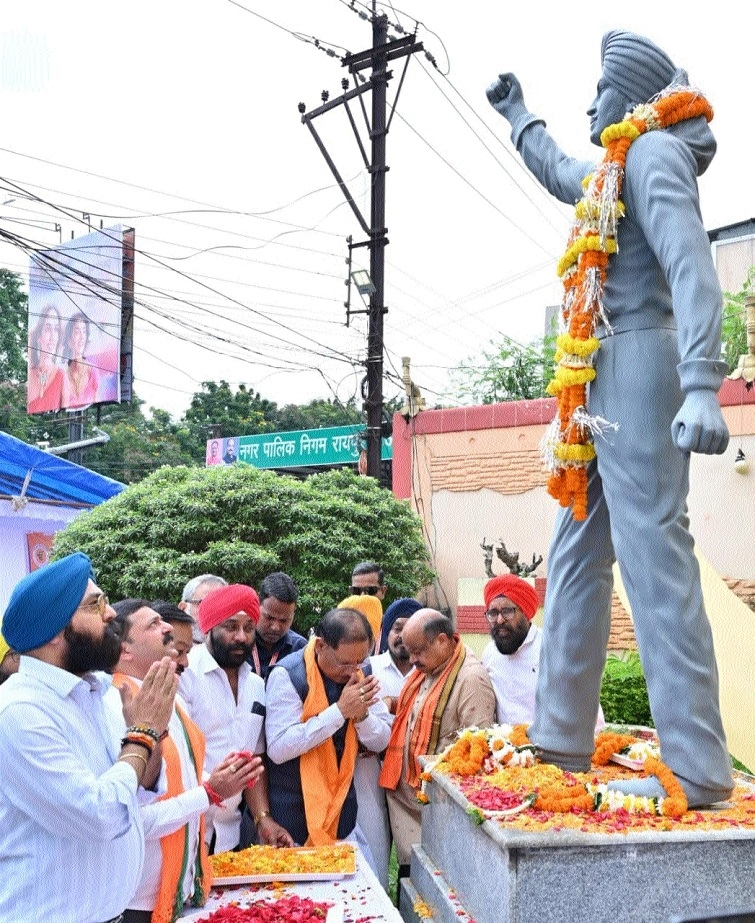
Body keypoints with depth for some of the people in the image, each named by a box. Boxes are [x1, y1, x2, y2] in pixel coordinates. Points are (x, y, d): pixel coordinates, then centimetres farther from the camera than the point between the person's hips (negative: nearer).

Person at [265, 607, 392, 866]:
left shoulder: (361, 674, 1)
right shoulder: (288, 675, -17)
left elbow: (380, 742, 5)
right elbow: (278, 749, -25)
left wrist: (362, 714, -17)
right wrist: (340, 710, -26)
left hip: (342, 815, 5)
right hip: (294, 817, -5)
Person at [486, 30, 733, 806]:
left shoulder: (655, 153, -5)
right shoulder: (616, 167, 23)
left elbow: (692, 267, -20)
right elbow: (561, 175, 47)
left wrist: (701, 387, -32)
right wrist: (516, 114, 60)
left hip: (639, 368, -10)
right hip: (606, 384, 10)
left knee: (655, 560, -13)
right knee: (576, 554, 9)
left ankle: (699, 771, -10)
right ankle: (561, 740, 16)